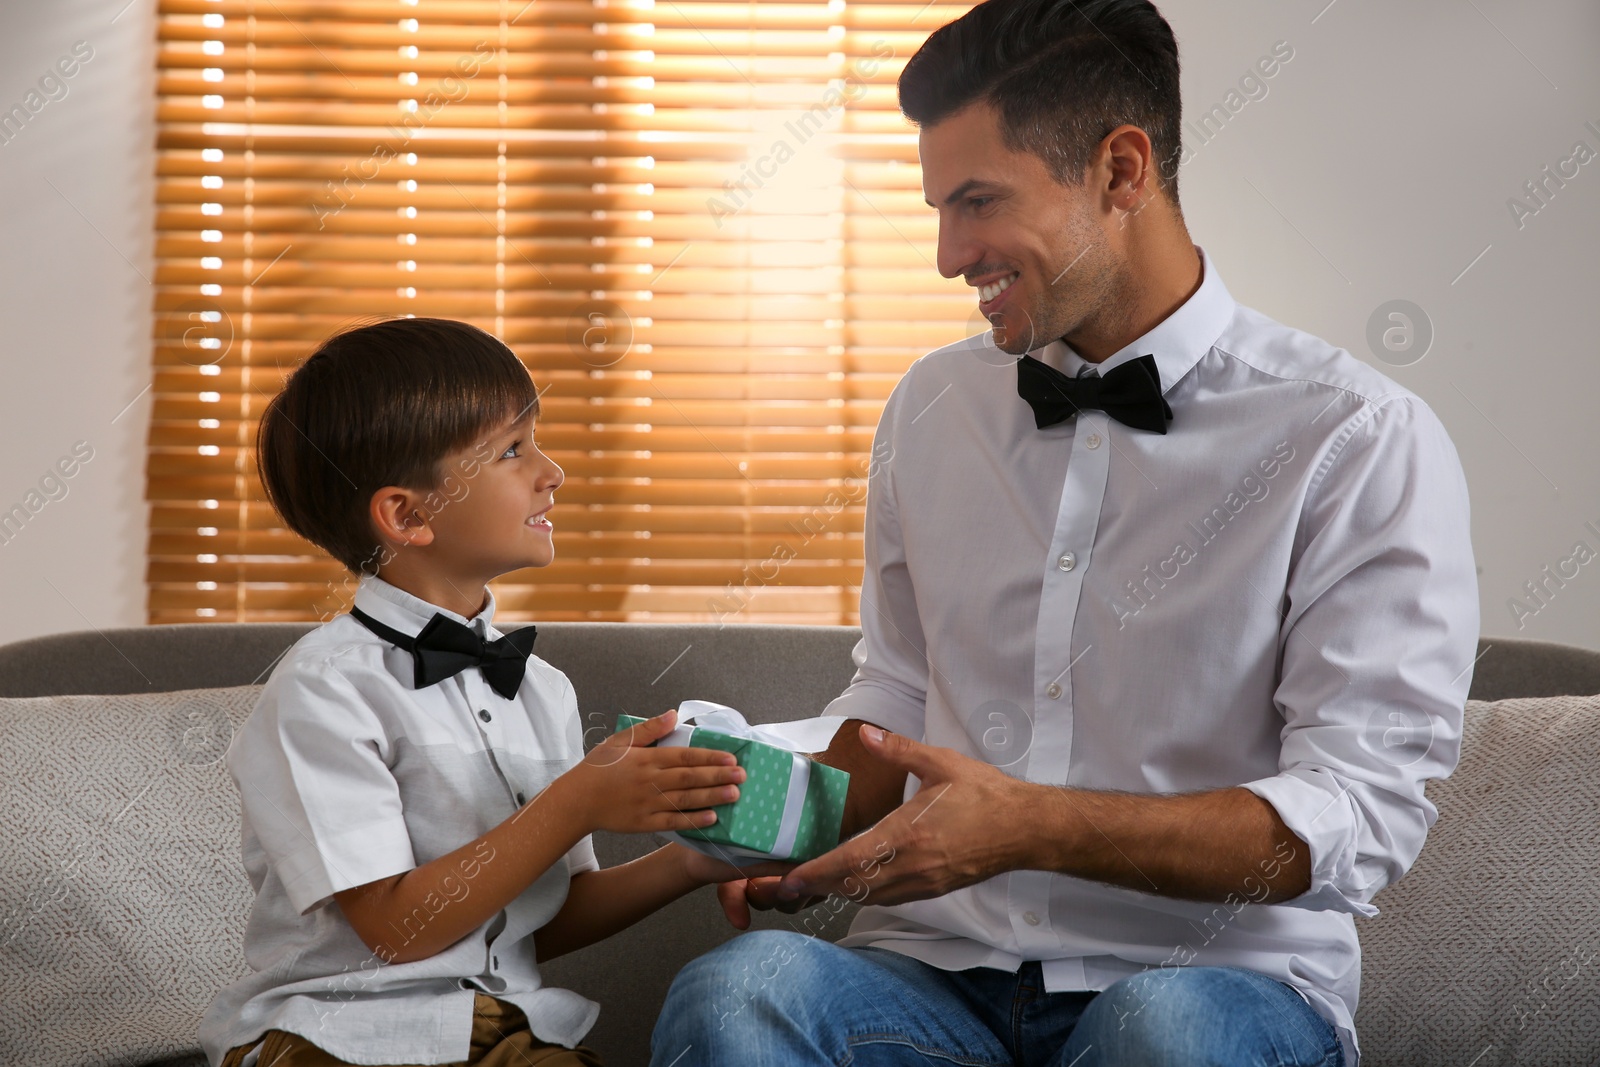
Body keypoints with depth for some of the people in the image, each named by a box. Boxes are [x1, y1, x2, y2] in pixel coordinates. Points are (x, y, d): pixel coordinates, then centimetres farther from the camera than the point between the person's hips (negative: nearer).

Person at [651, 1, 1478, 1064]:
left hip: (1222, 973, -2)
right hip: (946, 965, 3)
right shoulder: (932, 406, 11)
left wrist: (1030, 827, -23)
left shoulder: (1366, 444, -7)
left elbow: (1358, 819, -13)